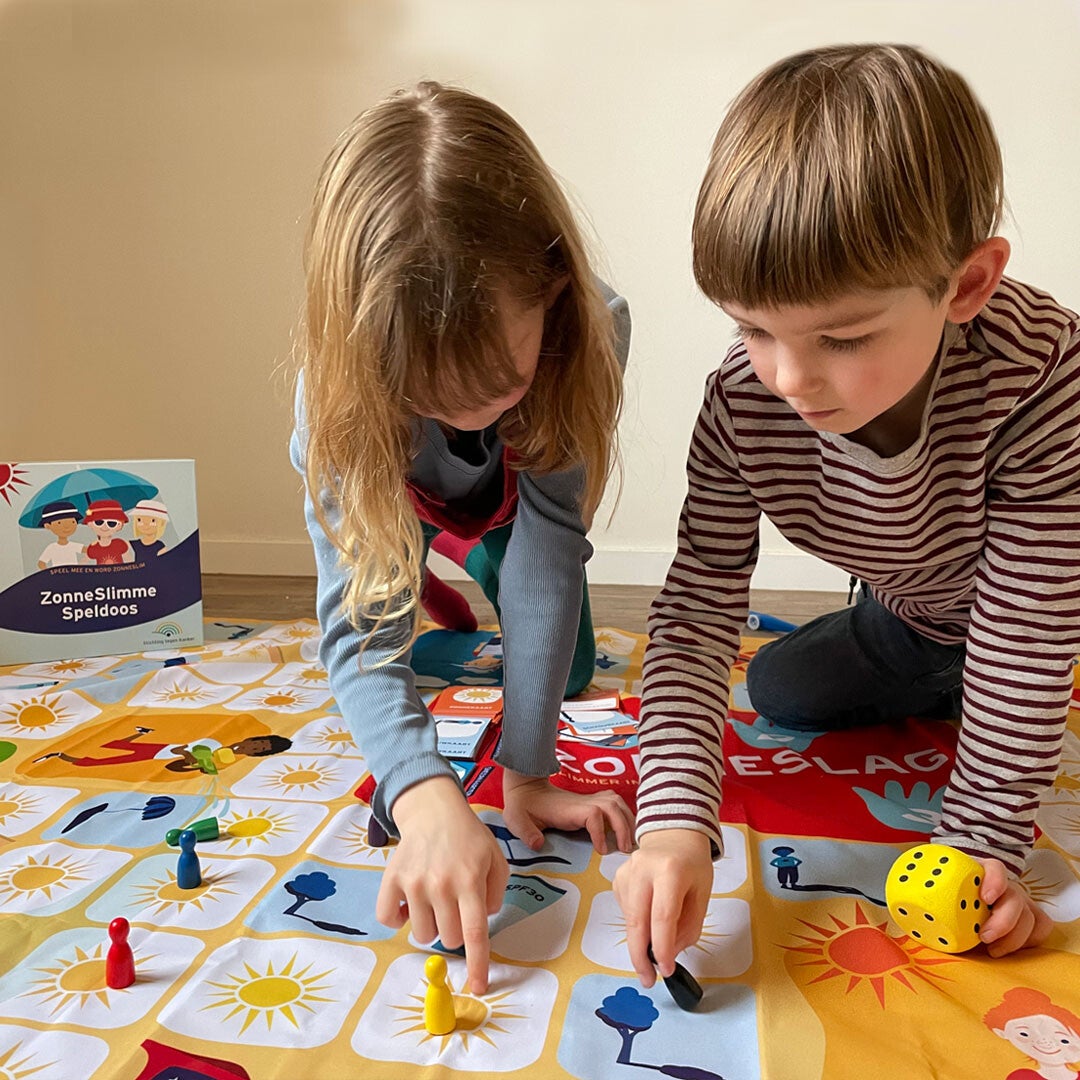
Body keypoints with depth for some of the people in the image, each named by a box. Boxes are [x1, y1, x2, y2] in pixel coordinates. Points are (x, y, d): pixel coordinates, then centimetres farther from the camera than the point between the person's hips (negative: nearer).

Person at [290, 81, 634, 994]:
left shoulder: (595, 328, -42)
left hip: (513, 495, 0)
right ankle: (434, 593, 22)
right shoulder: (346, 386, -42)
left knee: (568, 670, -2)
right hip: (397, 485, 1)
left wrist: (526, 773, -39)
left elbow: (552, 531, -39)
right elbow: (358, 622, -43)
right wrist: (426, 797, -60)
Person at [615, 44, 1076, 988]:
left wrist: (982, 840, -28)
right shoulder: (742, 401, -34)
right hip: (907, 611, 3)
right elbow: (699, 607, -32)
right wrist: (676, 819, -42)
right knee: (779, 691, 7)